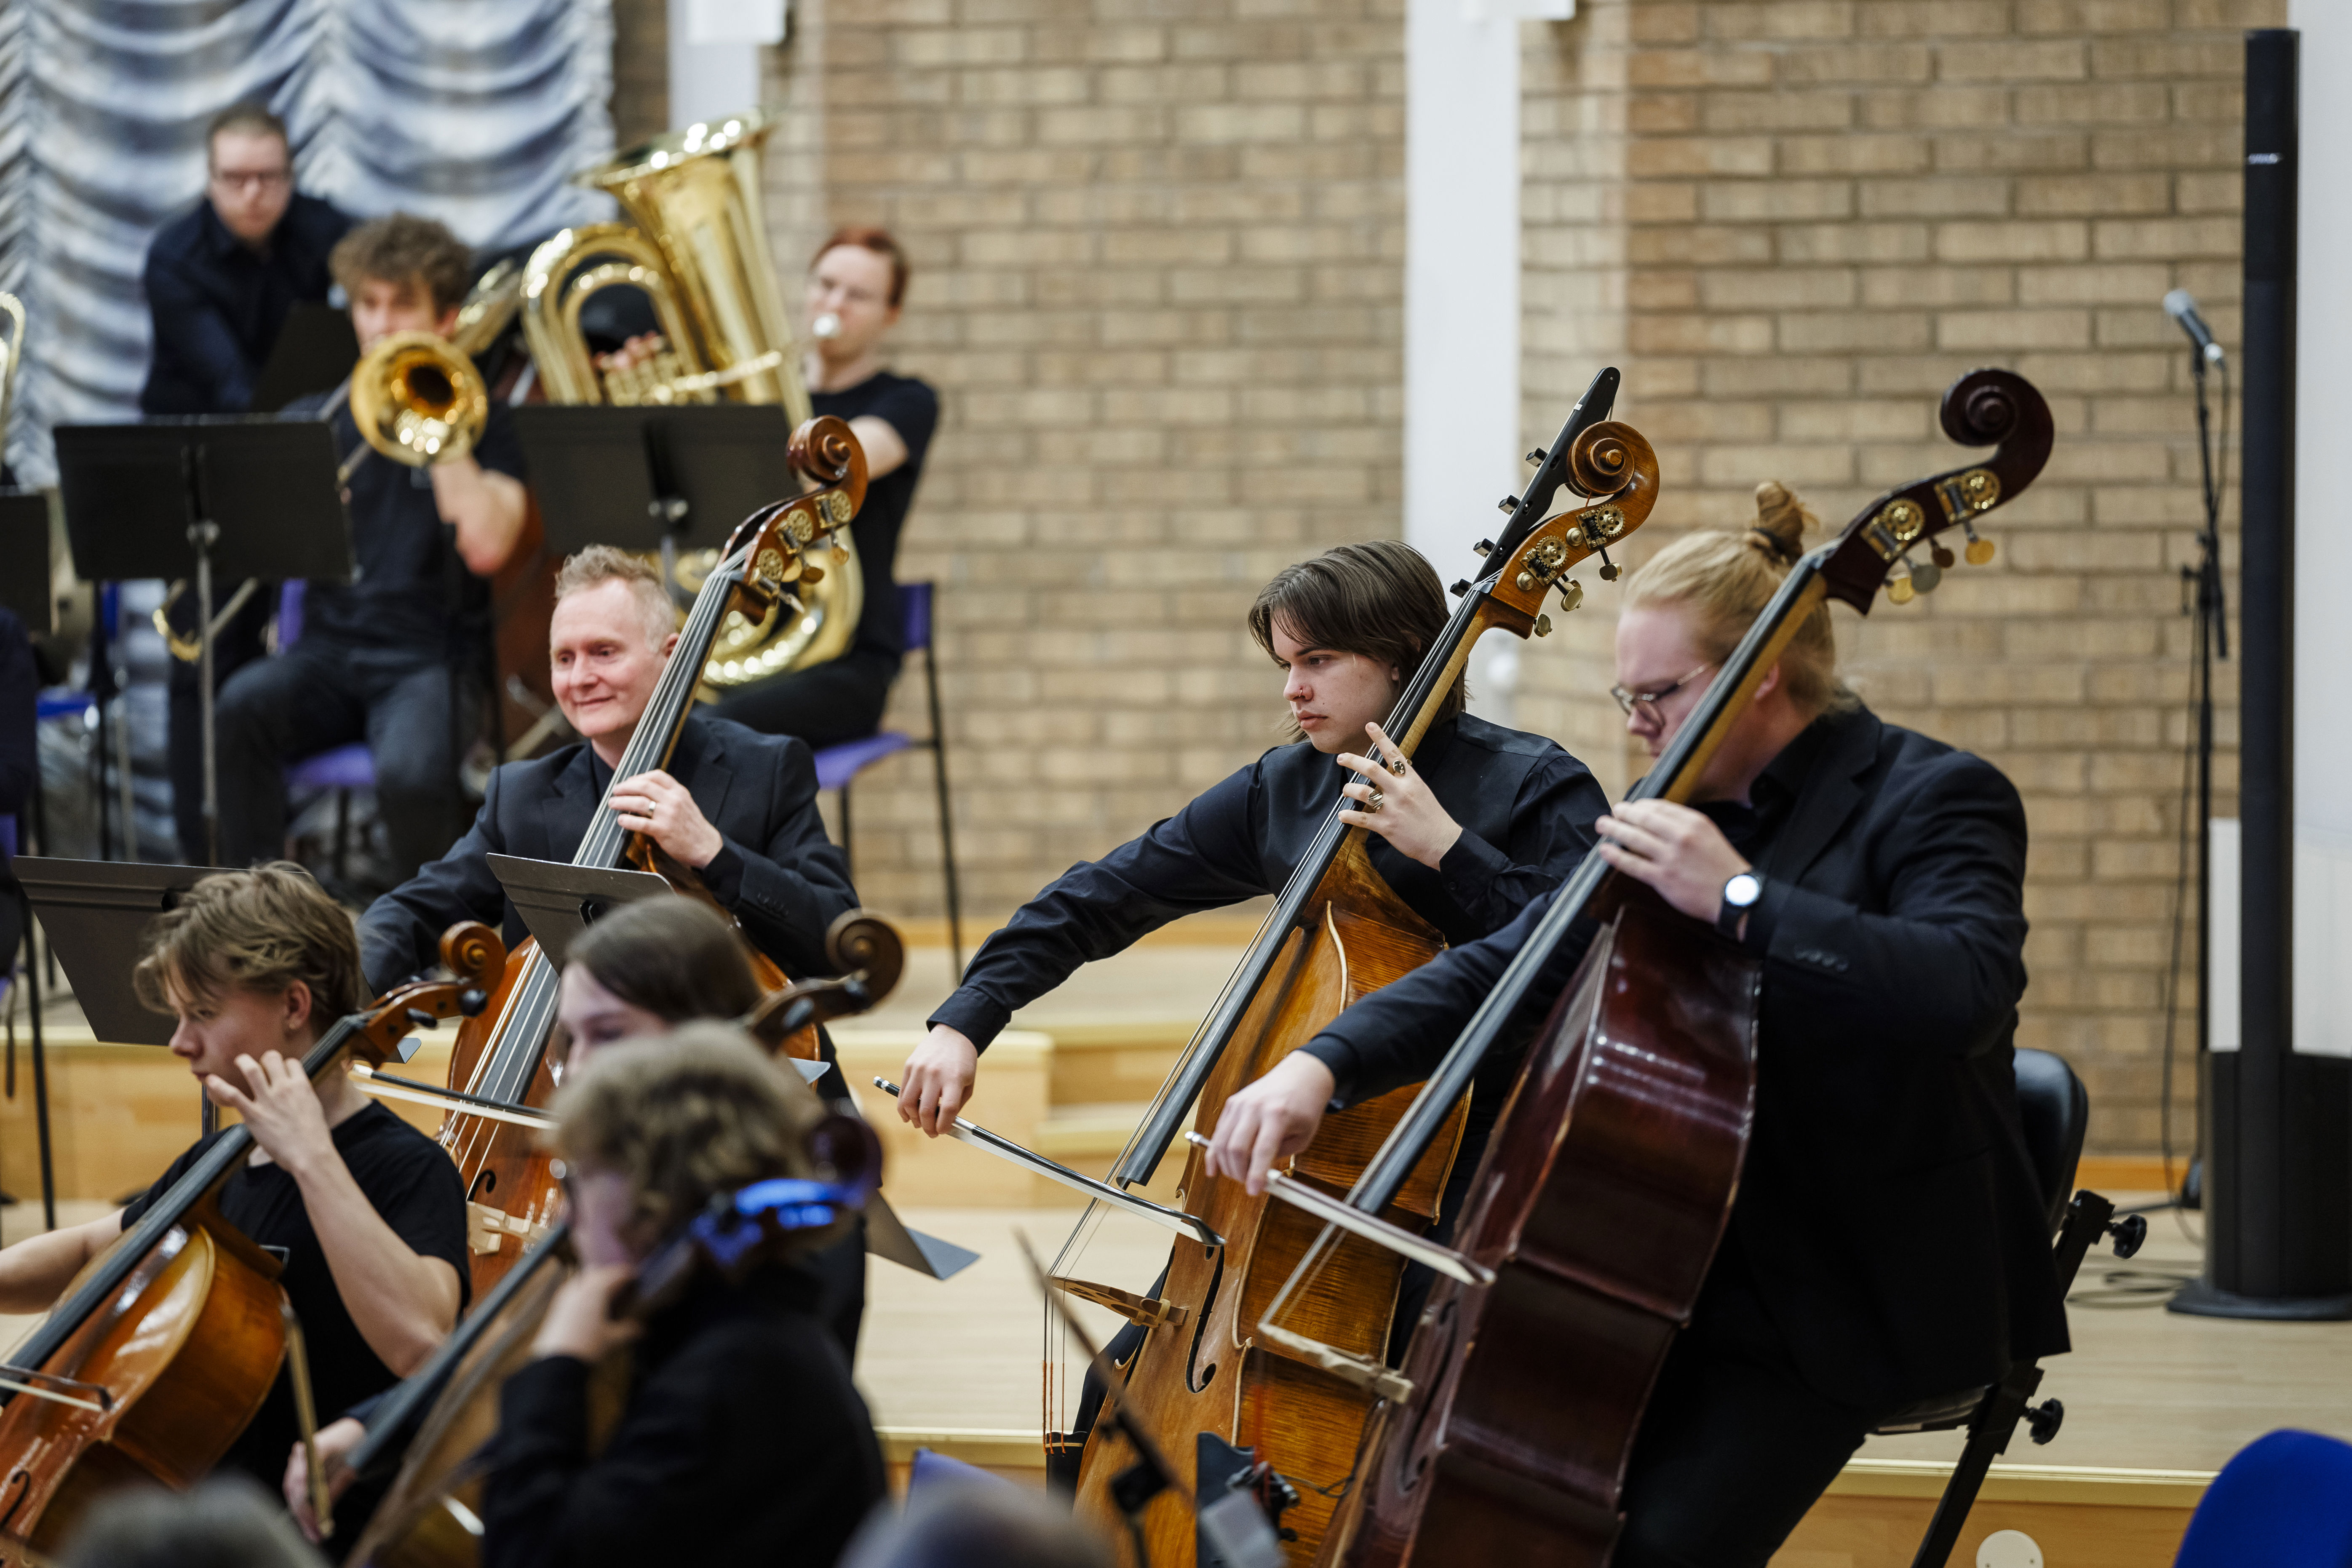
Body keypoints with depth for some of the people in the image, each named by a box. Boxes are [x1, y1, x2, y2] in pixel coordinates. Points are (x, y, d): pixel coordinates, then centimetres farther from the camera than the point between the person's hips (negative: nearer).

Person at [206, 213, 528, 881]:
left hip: (430, 657, -3)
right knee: (241, 708, -32)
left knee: (412, 776, -35)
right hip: (327, 650, 3)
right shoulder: (313, 420, 16)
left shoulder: (482, 424, 6)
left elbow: (485, 546, -13)